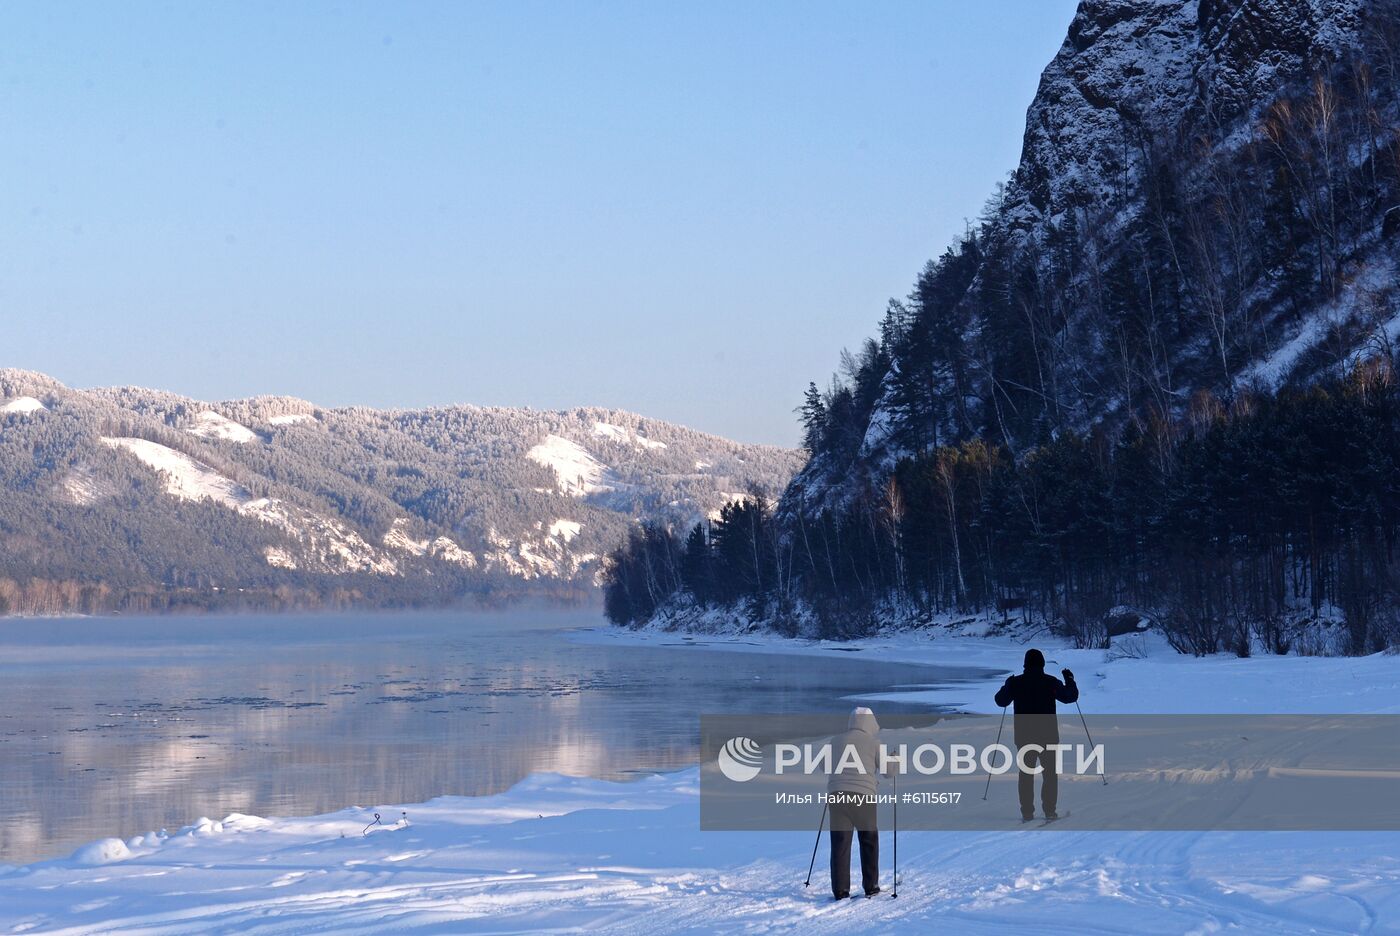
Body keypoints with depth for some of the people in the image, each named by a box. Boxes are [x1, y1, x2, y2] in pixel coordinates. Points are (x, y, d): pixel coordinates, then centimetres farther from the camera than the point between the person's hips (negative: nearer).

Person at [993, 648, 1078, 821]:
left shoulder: (1015, 683, -4)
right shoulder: (1051, 682, -8)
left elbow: (1001, 701, 8)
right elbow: (1070, 697, 1)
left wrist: (1008, 686, 24)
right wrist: (1070, 681, 18)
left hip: (1023, 736, 1)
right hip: (1048, 736, -1)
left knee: (1025, 774, 8)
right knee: (1050, 773, 9)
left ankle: (1027, 813, 3)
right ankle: (1049, 811, 4)